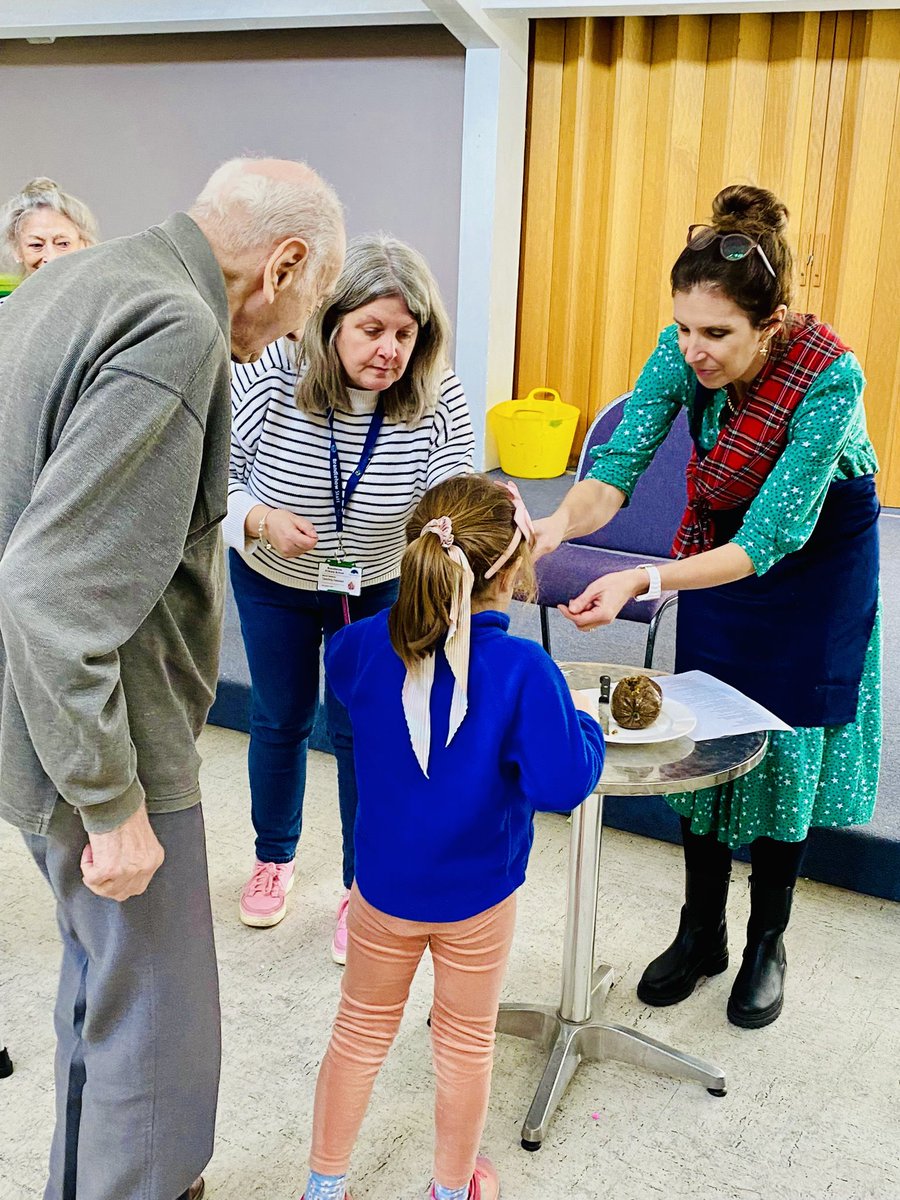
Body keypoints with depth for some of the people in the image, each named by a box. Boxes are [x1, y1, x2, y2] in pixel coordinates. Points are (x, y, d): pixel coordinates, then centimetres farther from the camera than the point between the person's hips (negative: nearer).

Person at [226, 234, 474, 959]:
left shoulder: (438, 403, -25)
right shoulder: (269, 377, -27)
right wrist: (259, 520, -37)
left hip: (376, 590, -1)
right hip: (272, 582, 1)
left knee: (360, 729, 6)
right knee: (281, 719, 17)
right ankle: (274, 858, 44)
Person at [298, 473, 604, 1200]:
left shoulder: (371, 644, -15)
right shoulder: (522, 669, -27)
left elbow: (337, 664, 10)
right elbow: (562, 785, -28)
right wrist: (585, 727, -9)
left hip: (383, 888, 3)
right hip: (477, 900, -2)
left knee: (361, 1031, 23)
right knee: (467, 1043, 21)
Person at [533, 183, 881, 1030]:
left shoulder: (829, 377, -36)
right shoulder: (681, 352, -24)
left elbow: (767, 541, -38)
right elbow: (614, 472, -26)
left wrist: (644, 581, -51)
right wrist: (559, 524, -48)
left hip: (814, 553, -3)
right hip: (718, 539, 4)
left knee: (787, 743, 3)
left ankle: (767, 943, 25)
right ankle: (700, 933, 24)